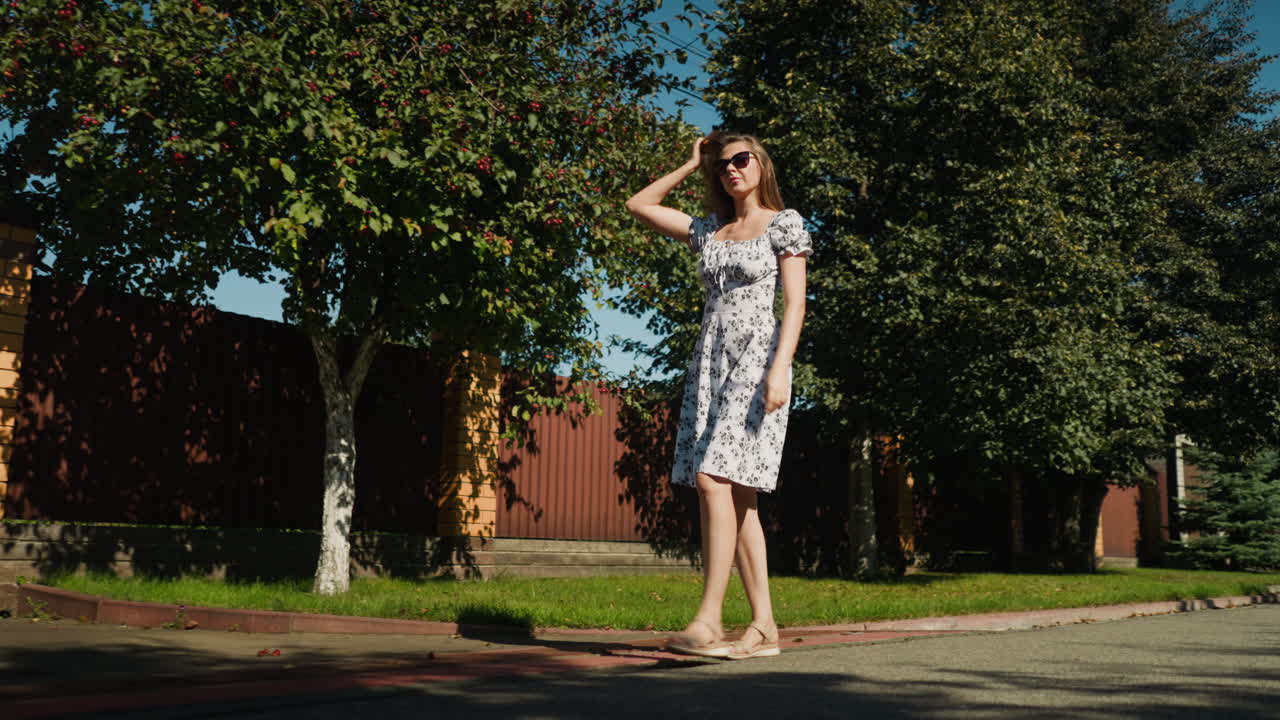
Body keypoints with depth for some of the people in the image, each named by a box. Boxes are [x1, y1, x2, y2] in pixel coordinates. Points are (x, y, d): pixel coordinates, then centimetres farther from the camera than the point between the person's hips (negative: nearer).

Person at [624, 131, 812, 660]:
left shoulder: (784, 224, 4)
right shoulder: (709, 231, 19)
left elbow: (795, 303, -5)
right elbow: (639, 205, 24)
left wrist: (780, 369, -17)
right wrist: (691, 165, 24)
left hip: (756, 357, -6)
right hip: (710, 359, 6)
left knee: (714, 480, -20)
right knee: (735, 494, 0)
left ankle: (708, 620, -21)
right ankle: (763, 626, 3)